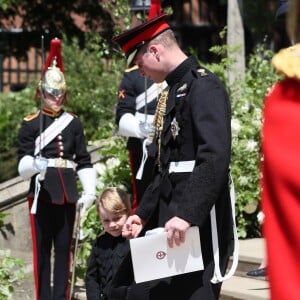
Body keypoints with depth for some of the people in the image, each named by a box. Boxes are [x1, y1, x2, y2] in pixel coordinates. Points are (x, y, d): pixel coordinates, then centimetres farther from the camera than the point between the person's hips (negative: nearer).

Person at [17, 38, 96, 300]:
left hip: (67, 192, 2)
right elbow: (23, 162, -5)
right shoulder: (30, 124, 1)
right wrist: (35, 165, -27)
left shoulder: (74, 123, 9)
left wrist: (89, 191, 0)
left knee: (64, 246, 5)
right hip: (42, 191, -2)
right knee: (42, 247, -1)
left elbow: (84, 161, 9)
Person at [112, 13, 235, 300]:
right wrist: (143, 213, 20)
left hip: (198, 221, -10)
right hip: (170, 221, 10)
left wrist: (188, 214, -30)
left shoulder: (204, 86, -12)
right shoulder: (172, 92, 18)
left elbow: (215, 158, -24)